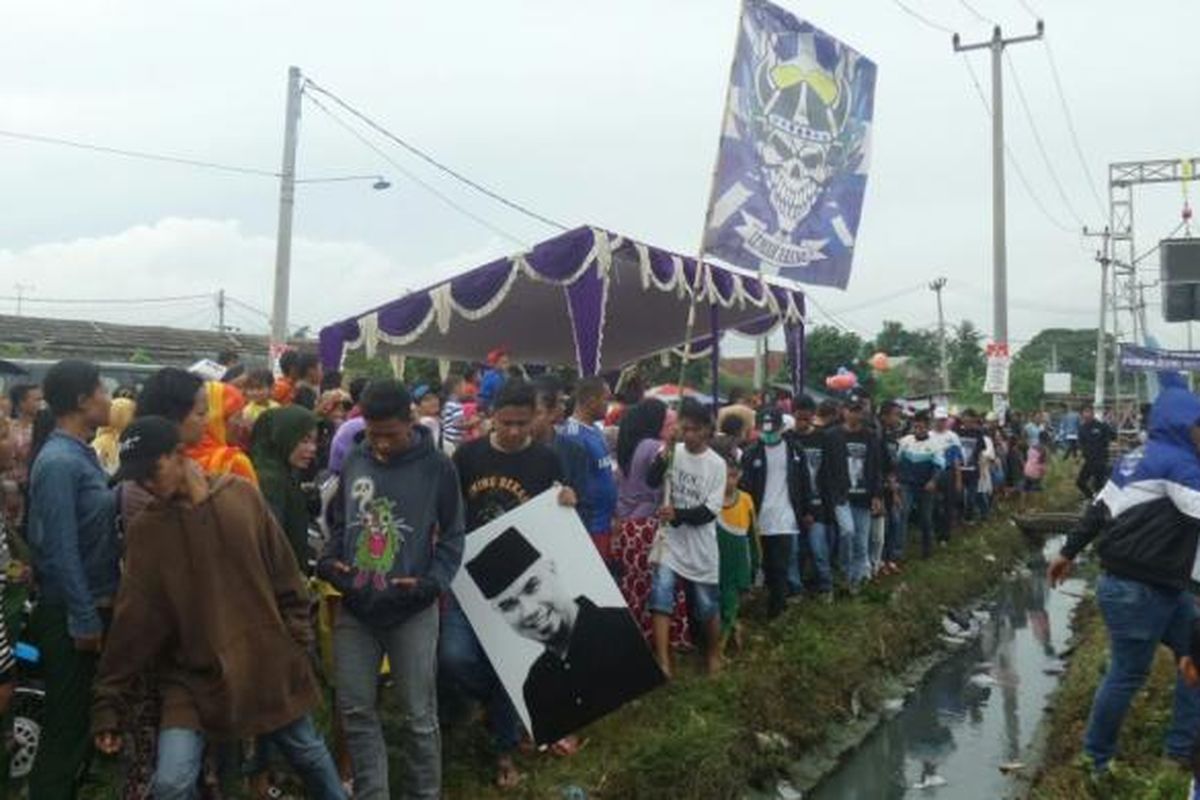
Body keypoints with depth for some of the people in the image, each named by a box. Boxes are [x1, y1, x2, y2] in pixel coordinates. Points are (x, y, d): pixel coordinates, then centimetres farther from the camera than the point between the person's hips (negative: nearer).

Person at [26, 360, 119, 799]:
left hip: (95, 603, 9)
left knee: (87, 714, 19)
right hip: (72, 613, -9)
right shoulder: (58, 462, -19)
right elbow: (61, 549, -21)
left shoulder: (83, 455, 8)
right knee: (67, 722, 3)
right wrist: (84, 620, -19)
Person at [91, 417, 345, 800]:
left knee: (309, 755, 17)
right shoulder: (144, 531, -8)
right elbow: (132, 622, -7)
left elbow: (284, 572, 1)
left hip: (270, 663, 1)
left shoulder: (242, 496, -6)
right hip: (193, 676, -1)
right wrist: (109, 701, -7)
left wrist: (298, 634, 1)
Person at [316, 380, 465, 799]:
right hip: (355, 608, 3)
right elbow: (339, 524, 16)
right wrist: (328, 561, -2)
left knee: (419, 716, 6)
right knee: (356, 710, 10)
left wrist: (432, 582, -13)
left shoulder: (437, 467, -5)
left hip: (412, 611, -3)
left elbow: (452, 535, 1)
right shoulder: (353, 461, 4)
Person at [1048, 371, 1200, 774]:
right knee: (1127, 674, 2)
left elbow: (1098, 509, 17)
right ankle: (1097, 758, 17)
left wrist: (1068, 551, 21)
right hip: (1136, 590, -10)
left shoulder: (1139, 457, 13)